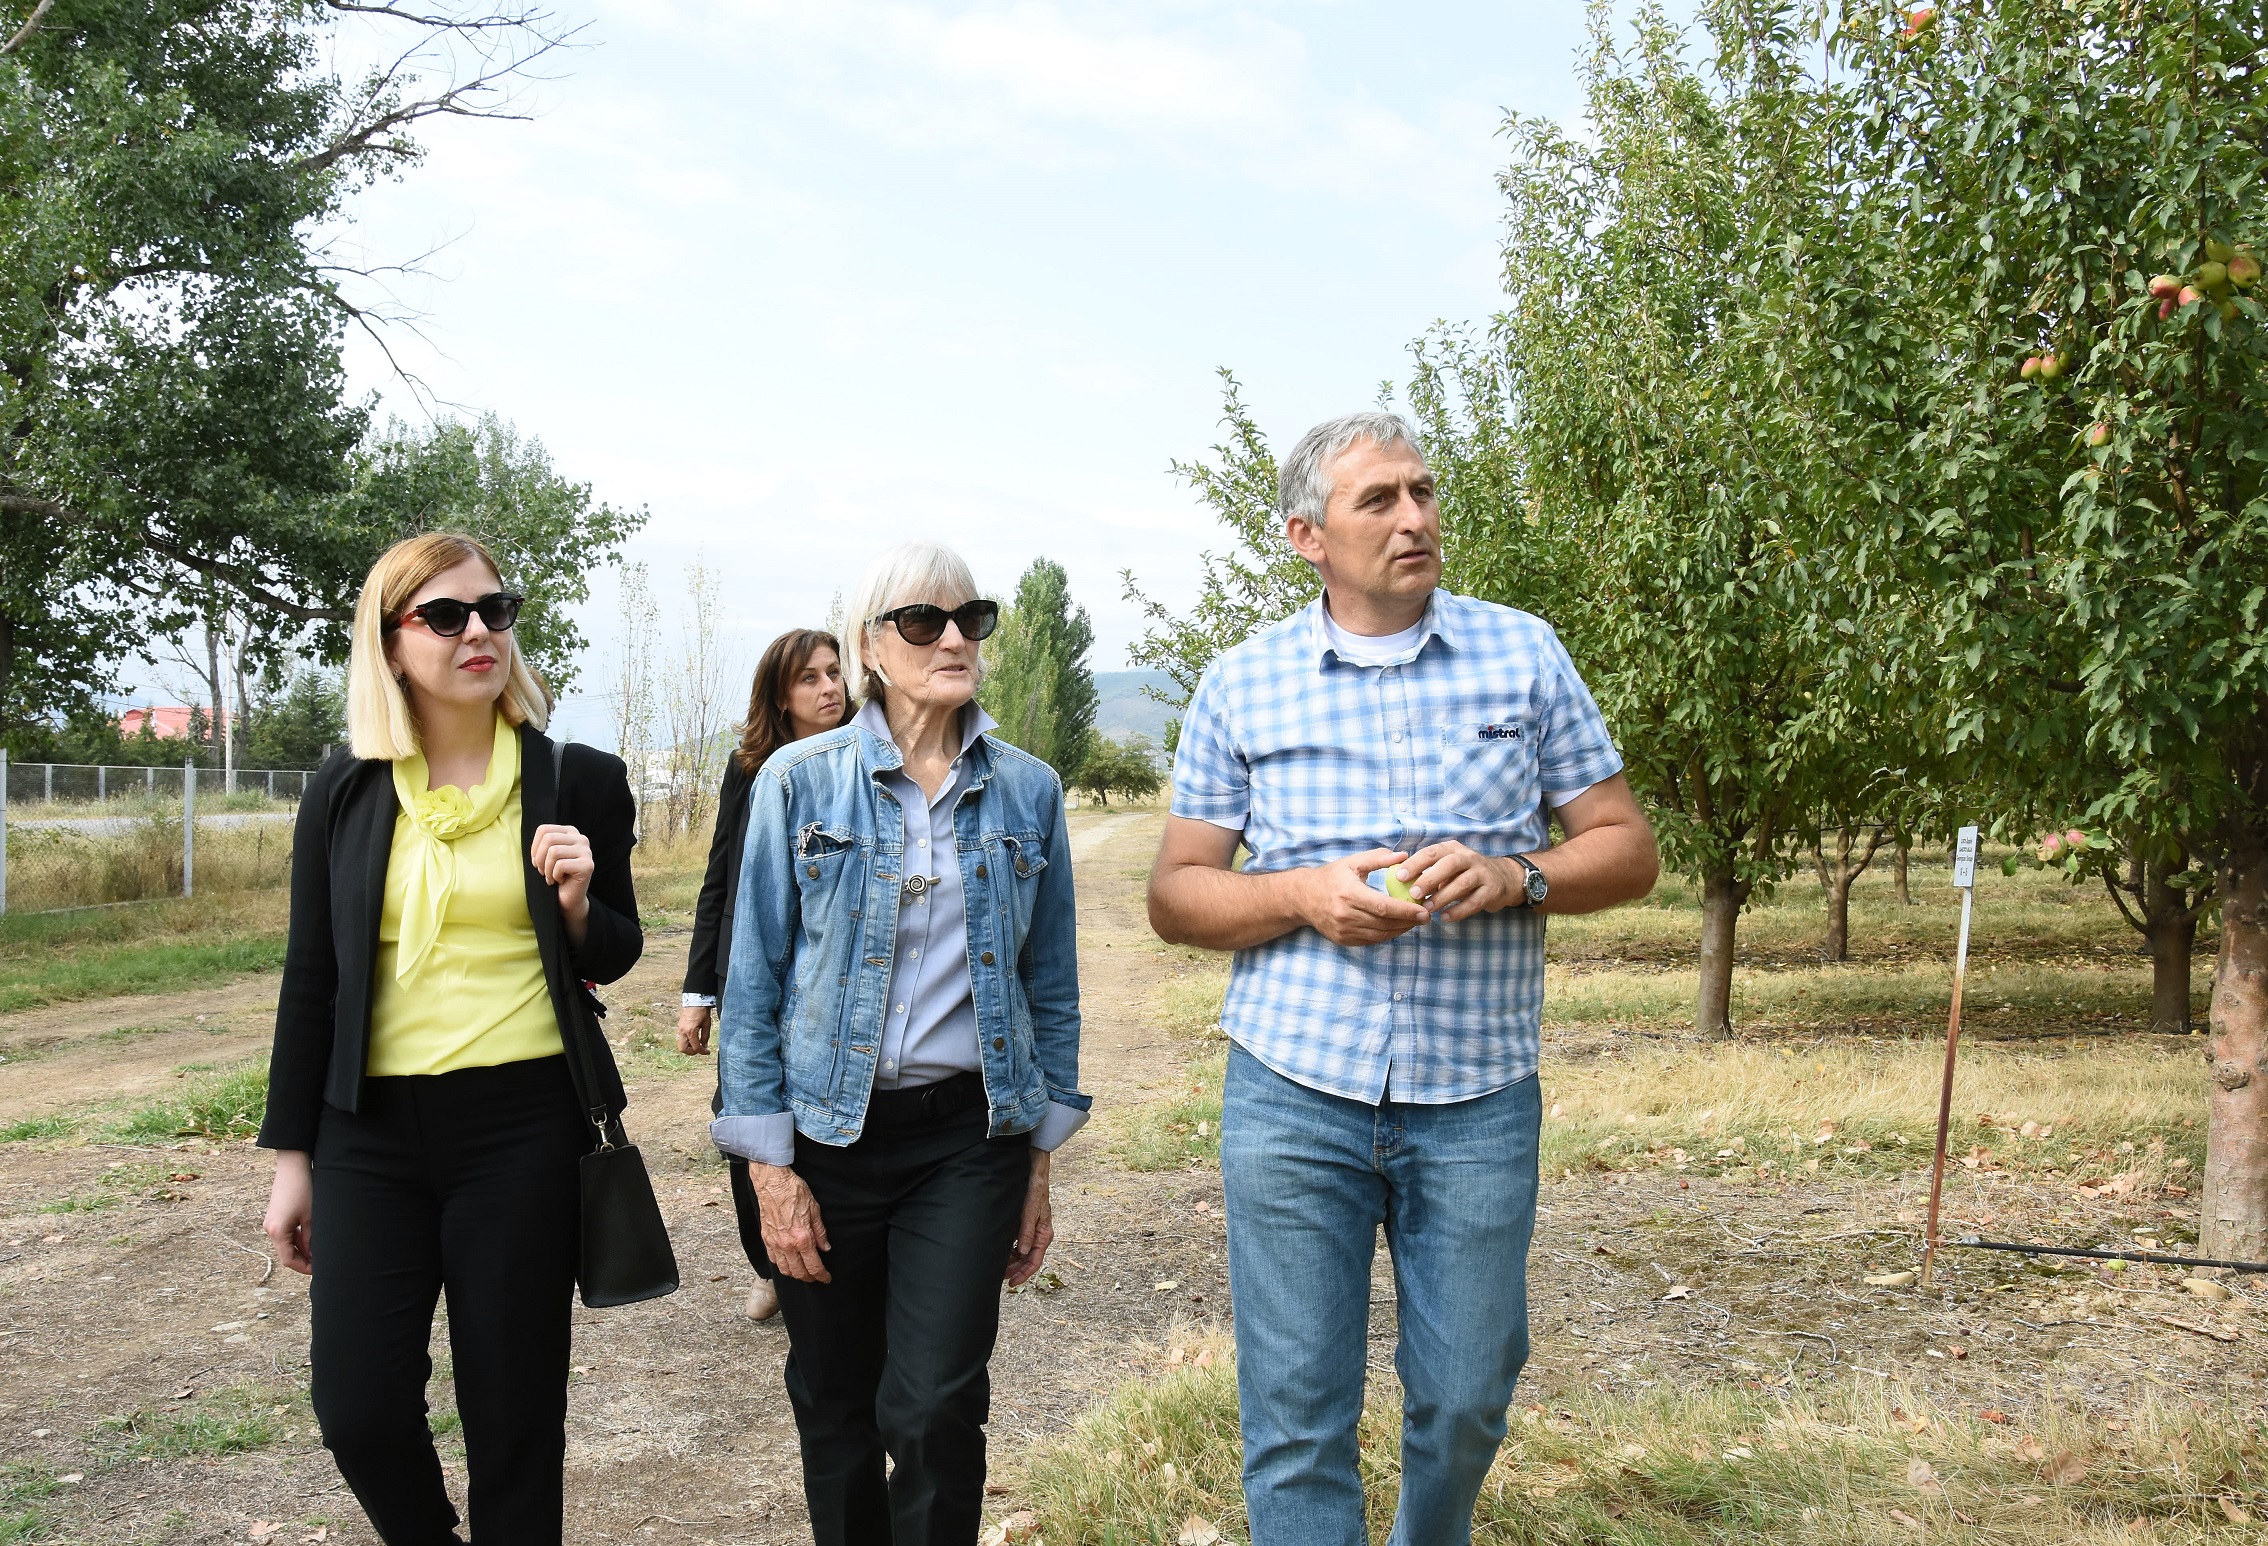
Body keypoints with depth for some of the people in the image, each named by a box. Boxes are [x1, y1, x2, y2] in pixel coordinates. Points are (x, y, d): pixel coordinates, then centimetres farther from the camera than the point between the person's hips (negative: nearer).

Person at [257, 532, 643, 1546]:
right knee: (359, 1413, 4)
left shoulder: (575, 779, -1)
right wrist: (293, 1158, 8)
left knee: (513, 1416, 6)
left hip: (524, 1127, -1)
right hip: (373, 1129, 2)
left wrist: (578, 906, -14)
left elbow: (613, 956, 9)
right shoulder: (345, 791, 3)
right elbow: (309, 981, 8)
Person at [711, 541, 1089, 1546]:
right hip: (828, 1133, 0)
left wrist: (1040, 1163, 7)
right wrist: (770, 1167, -6)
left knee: (935, 1408, -6)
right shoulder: (799, 781, -3)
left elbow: (1051, 982, 8)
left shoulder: (1027, 791, 3)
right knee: (835, 1406, 11)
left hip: (970, 1134, 0)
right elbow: (754, 978, -2)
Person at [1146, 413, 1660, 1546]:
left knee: (1465, 1404, 13)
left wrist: (1512, 876, -13)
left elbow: (1627, 848, 6)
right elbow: (1174, 894, 5)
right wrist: (1305, 896, -14)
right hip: (1292, 1094, -1)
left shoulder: (1524, 654, 5)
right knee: (1295, 1418, 4)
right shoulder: (1241, 685, 3)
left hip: (1478, 1100, 1)